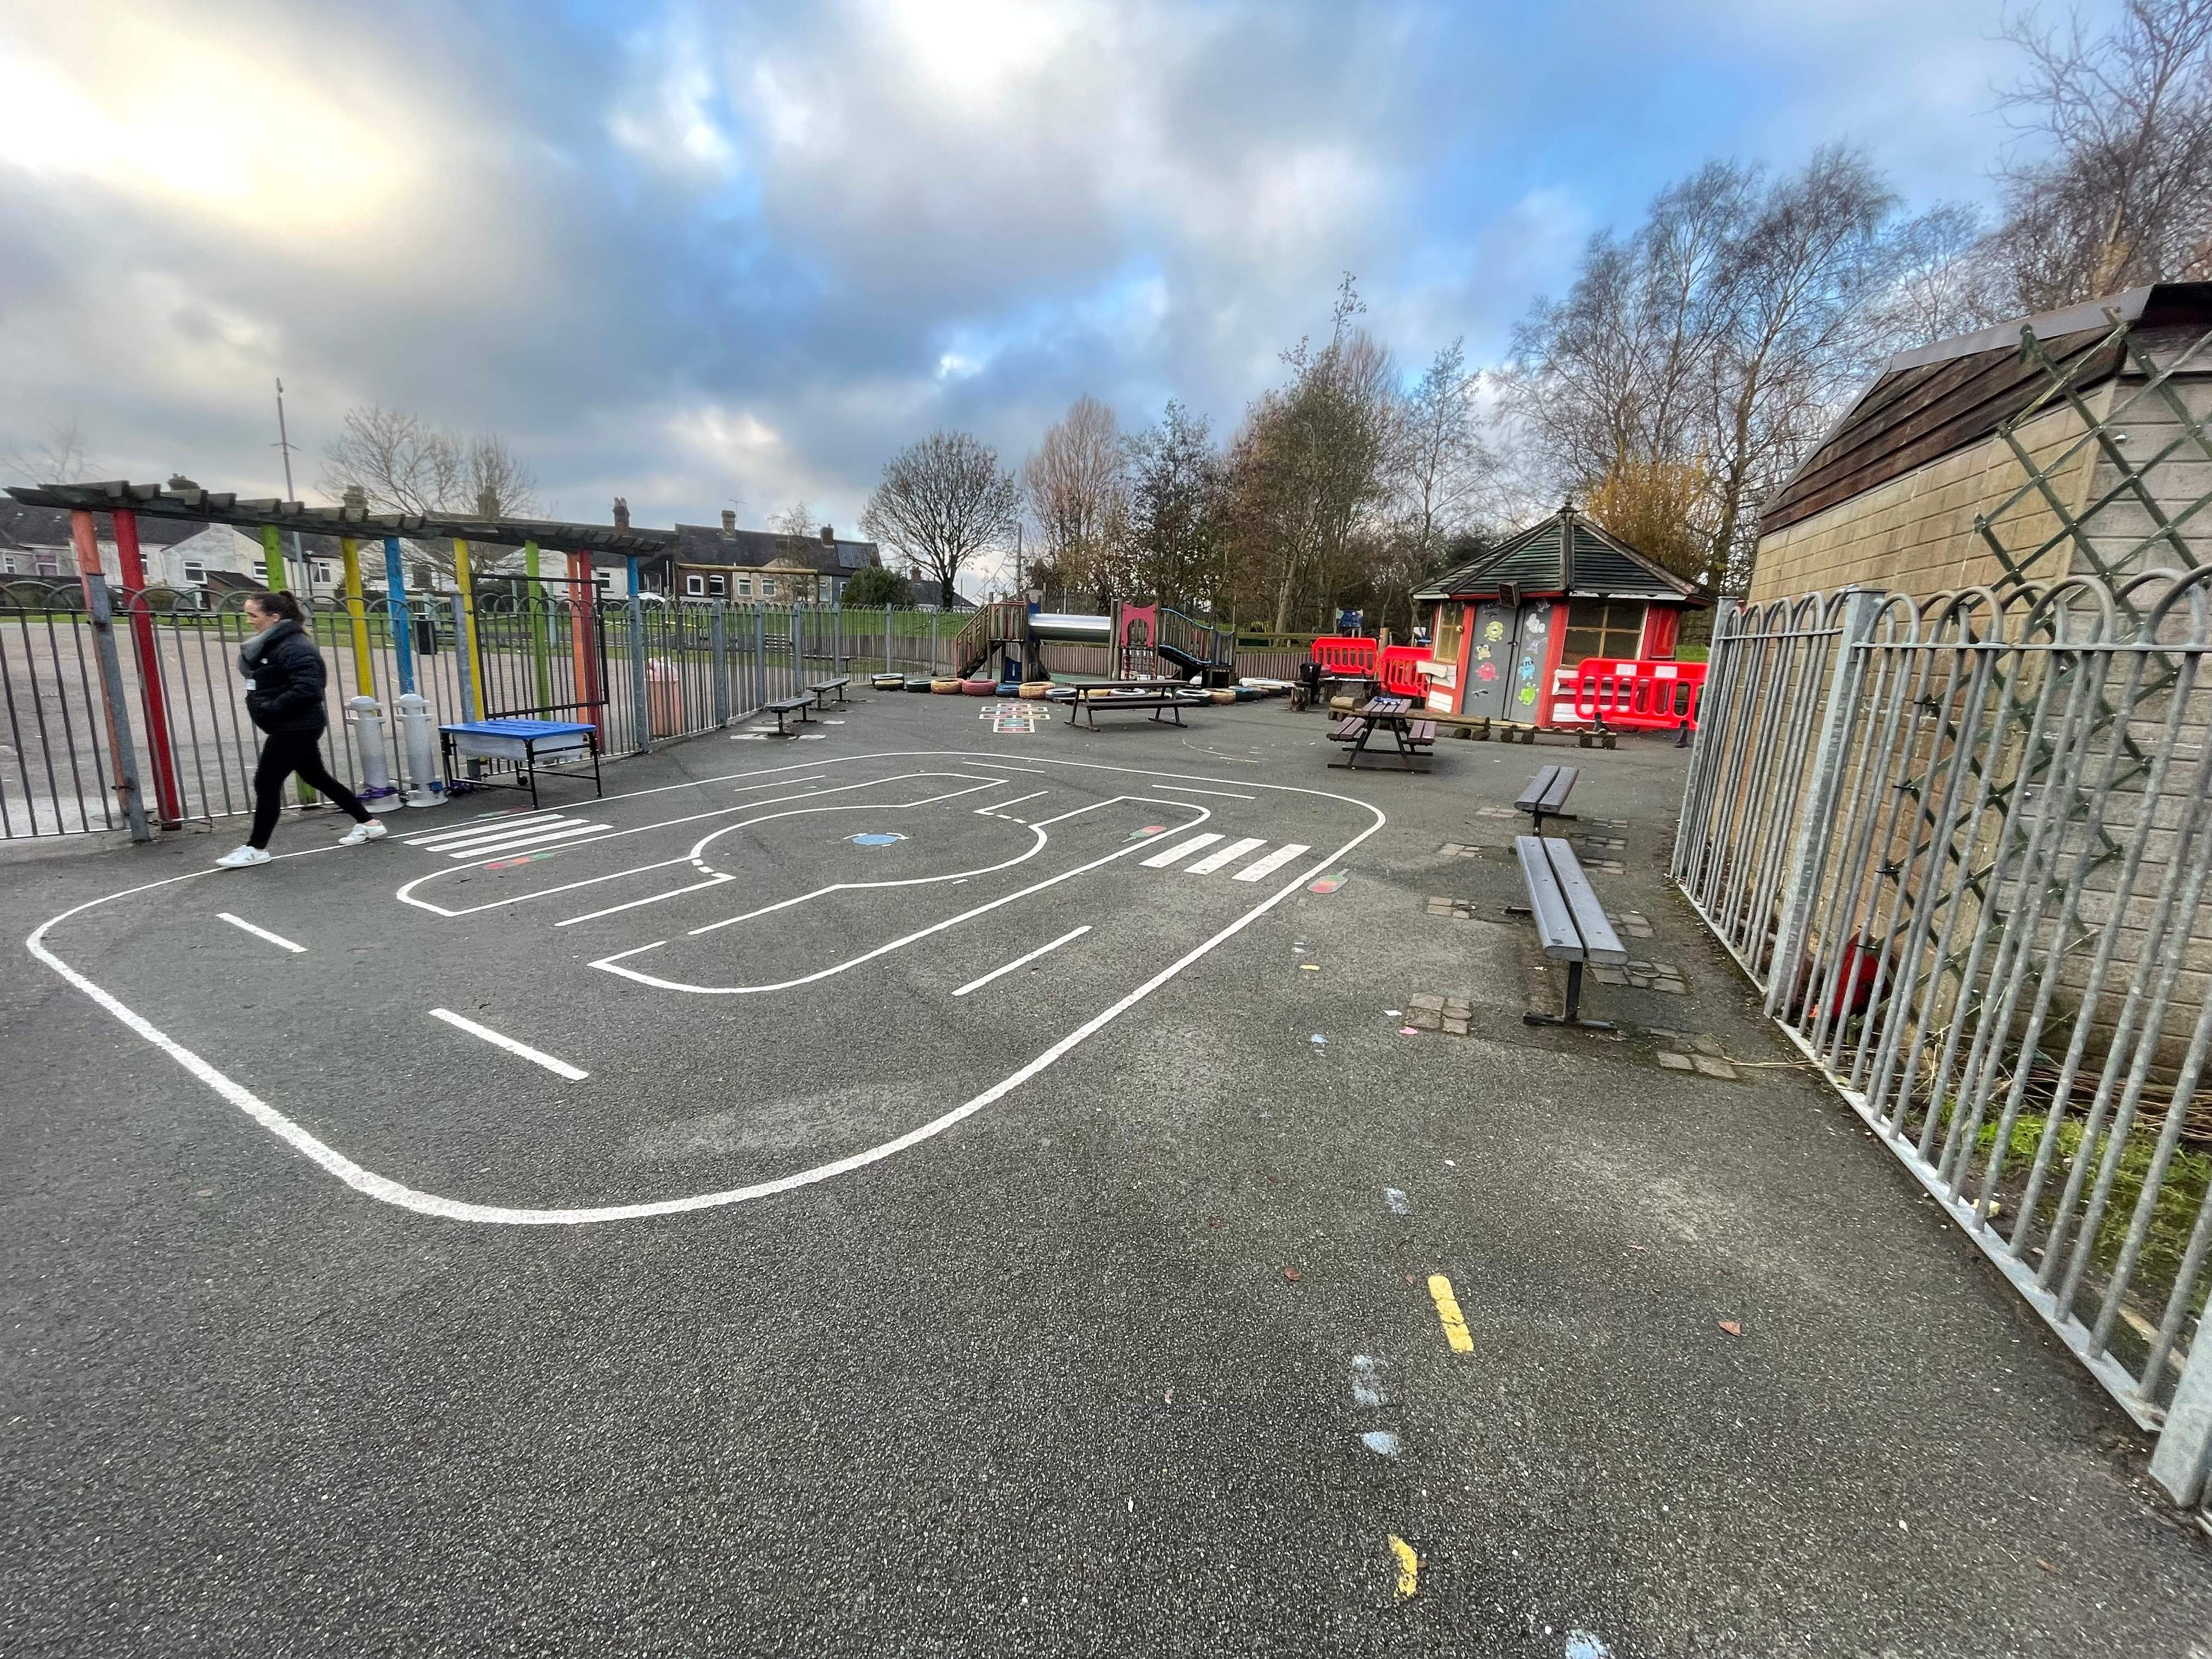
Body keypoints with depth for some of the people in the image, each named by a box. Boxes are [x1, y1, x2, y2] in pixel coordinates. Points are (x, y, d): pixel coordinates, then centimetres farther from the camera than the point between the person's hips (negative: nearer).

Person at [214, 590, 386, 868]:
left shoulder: (295, 647, -19)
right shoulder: (270, 644, 13)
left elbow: (307, 687, -28)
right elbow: (252, 672, 23)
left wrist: (270, 709, -22)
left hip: (296, 728, -10)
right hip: (296, 728, 10)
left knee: (266, 782, -4)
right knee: (316, 777, 15)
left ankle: (257, 849, 5)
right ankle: (367, 823, 21)